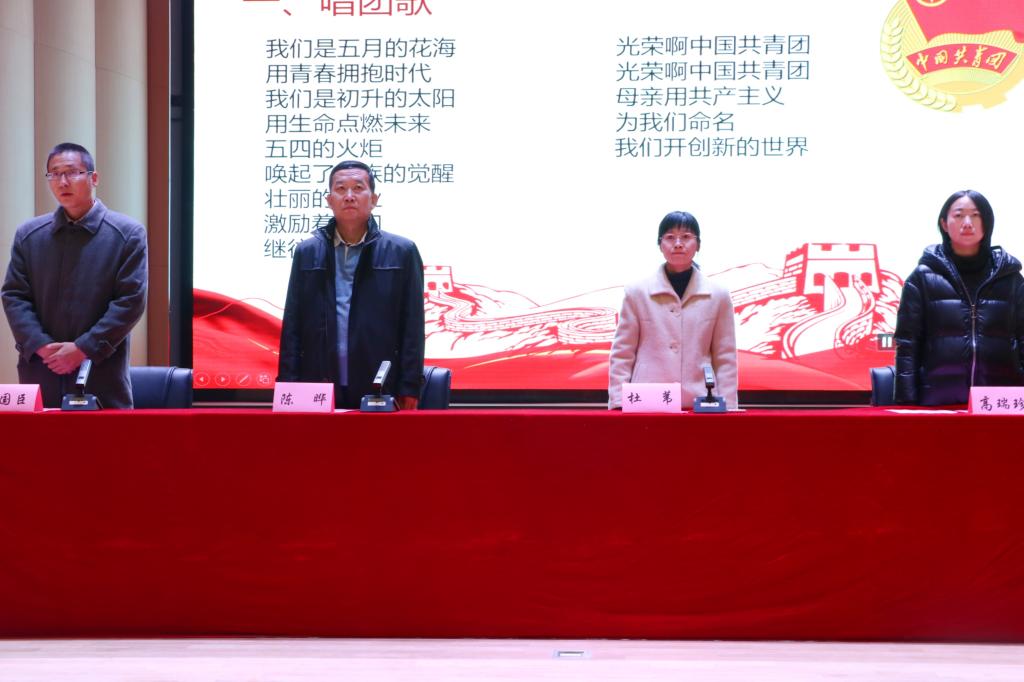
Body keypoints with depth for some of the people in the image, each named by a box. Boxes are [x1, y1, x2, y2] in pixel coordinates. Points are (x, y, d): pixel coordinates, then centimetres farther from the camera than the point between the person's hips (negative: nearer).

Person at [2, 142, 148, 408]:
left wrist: (84, 349, -12)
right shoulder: (28, 235, 11)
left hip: (102, 376, -3)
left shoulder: (127, 234, 1)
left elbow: (131, 300, -5)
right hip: (39, 374, 3)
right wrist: (41, 346, -9)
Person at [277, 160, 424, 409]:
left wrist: (408, 391, -4)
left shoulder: (401, 253, 4)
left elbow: (412, 329, 2)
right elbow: (292, 326, 10)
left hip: (380, 393, -1)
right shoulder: (307, 253, 10)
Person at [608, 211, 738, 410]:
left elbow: (725, 359, 8)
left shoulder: (718, 297, 8)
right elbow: (621, 355, 5)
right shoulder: (637, 293, 5)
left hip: (698, 406, 1)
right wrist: (618, 405, -3)